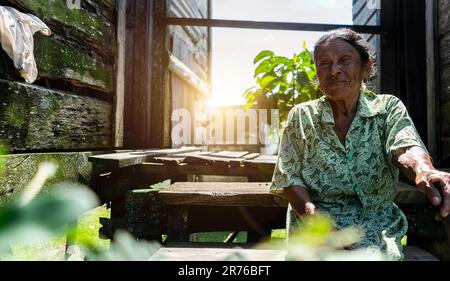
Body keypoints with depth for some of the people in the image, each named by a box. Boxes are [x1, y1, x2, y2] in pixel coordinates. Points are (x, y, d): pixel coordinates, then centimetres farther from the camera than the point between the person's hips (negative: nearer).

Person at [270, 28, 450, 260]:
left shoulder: (388, 108, 3)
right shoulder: (301, 116, 2)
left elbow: (405, 149, -17)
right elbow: (289, 179, -1)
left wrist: (424, 171, -41)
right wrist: (311, 212, -20)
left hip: (376, 224, 1)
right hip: (314, 225, 0)